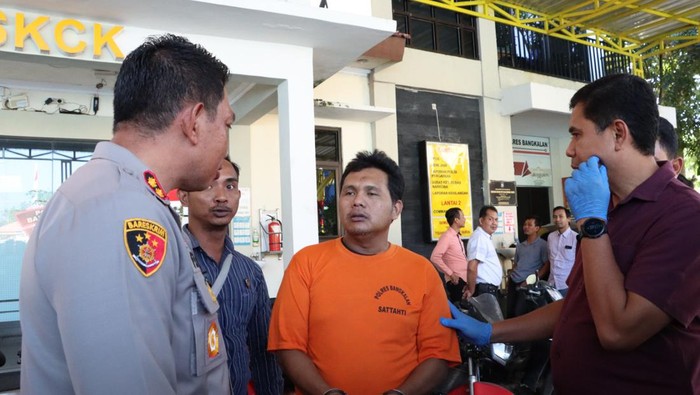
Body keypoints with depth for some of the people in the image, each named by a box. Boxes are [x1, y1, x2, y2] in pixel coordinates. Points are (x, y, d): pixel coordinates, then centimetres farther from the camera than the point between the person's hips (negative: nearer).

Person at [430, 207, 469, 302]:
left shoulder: (458, 236, 14)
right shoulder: (447, 236, -14)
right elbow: (435, 258, -24)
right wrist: (451, 274, -20)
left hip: (465, 279, 8)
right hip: (456, 281, -8)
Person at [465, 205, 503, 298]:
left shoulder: (485, 237, 14)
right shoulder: (479, 238, -18)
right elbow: (472, 267, -26)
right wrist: (471, 291, -20)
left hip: (490, 288, 10)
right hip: (485, 289, -10)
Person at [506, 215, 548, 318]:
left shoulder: (542, 244, -2)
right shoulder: (519, 246, 17)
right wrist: (510, 278, 8)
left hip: (527, 284, -6)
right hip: (513, 282, 6)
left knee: (519, 313, -8)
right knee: (510, 312, 5)